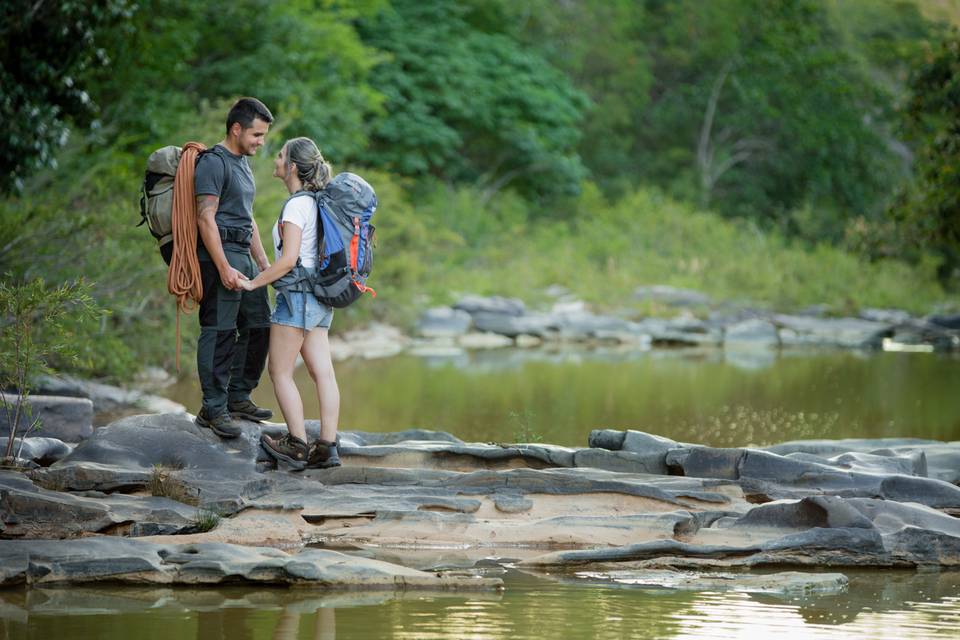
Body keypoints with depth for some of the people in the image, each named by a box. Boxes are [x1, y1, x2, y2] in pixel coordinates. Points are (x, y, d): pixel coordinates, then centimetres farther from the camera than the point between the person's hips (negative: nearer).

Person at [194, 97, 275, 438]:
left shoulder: (243, 165, 21)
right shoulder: (213, 163, -10)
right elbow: (206, 218, -17)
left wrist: (265, 263, 23)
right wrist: (224, 268, -22)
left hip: (243, 256, 10)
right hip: (220, 255, -10)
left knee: (258, 326, 11)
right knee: (219, 332, -9)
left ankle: (238, 398, 21)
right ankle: (213, 409, -8)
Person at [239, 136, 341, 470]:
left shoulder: (296, 205, -15)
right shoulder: (316, 202, 13)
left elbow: (288, 260, -20)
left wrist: (252, 283, -12)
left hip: (297, 293, -9)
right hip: (319, 298, 9)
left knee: (280, 372, -1)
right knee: (323, 373, 3)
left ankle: (298, 445, -3)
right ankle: (327, 447, 1)